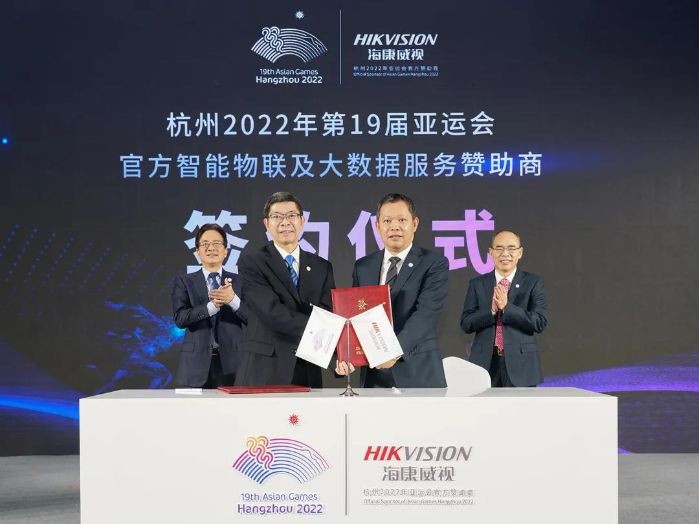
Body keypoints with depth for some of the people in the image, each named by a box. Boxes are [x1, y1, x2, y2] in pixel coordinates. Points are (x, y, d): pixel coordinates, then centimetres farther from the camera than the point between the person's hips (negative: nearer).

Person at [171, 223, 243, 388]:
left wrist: (233, 300, -18)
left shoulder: (238, 281, 9)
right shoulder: (183, 281, 8)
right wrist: (213, 305, -17)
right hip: (198, 362, 0)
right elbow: (180, 318, -5)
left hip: (232, 362, 0)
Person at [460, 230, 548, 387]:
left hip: (520, 363, -1)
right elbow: (466, 324, 1)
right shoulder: (477, 284, 8)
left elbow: (540, 323, -7)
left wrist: (507, 307, -18)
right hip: (485, 362, 1)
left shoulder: (533, 283, 3)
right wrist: (491, 310, -16)